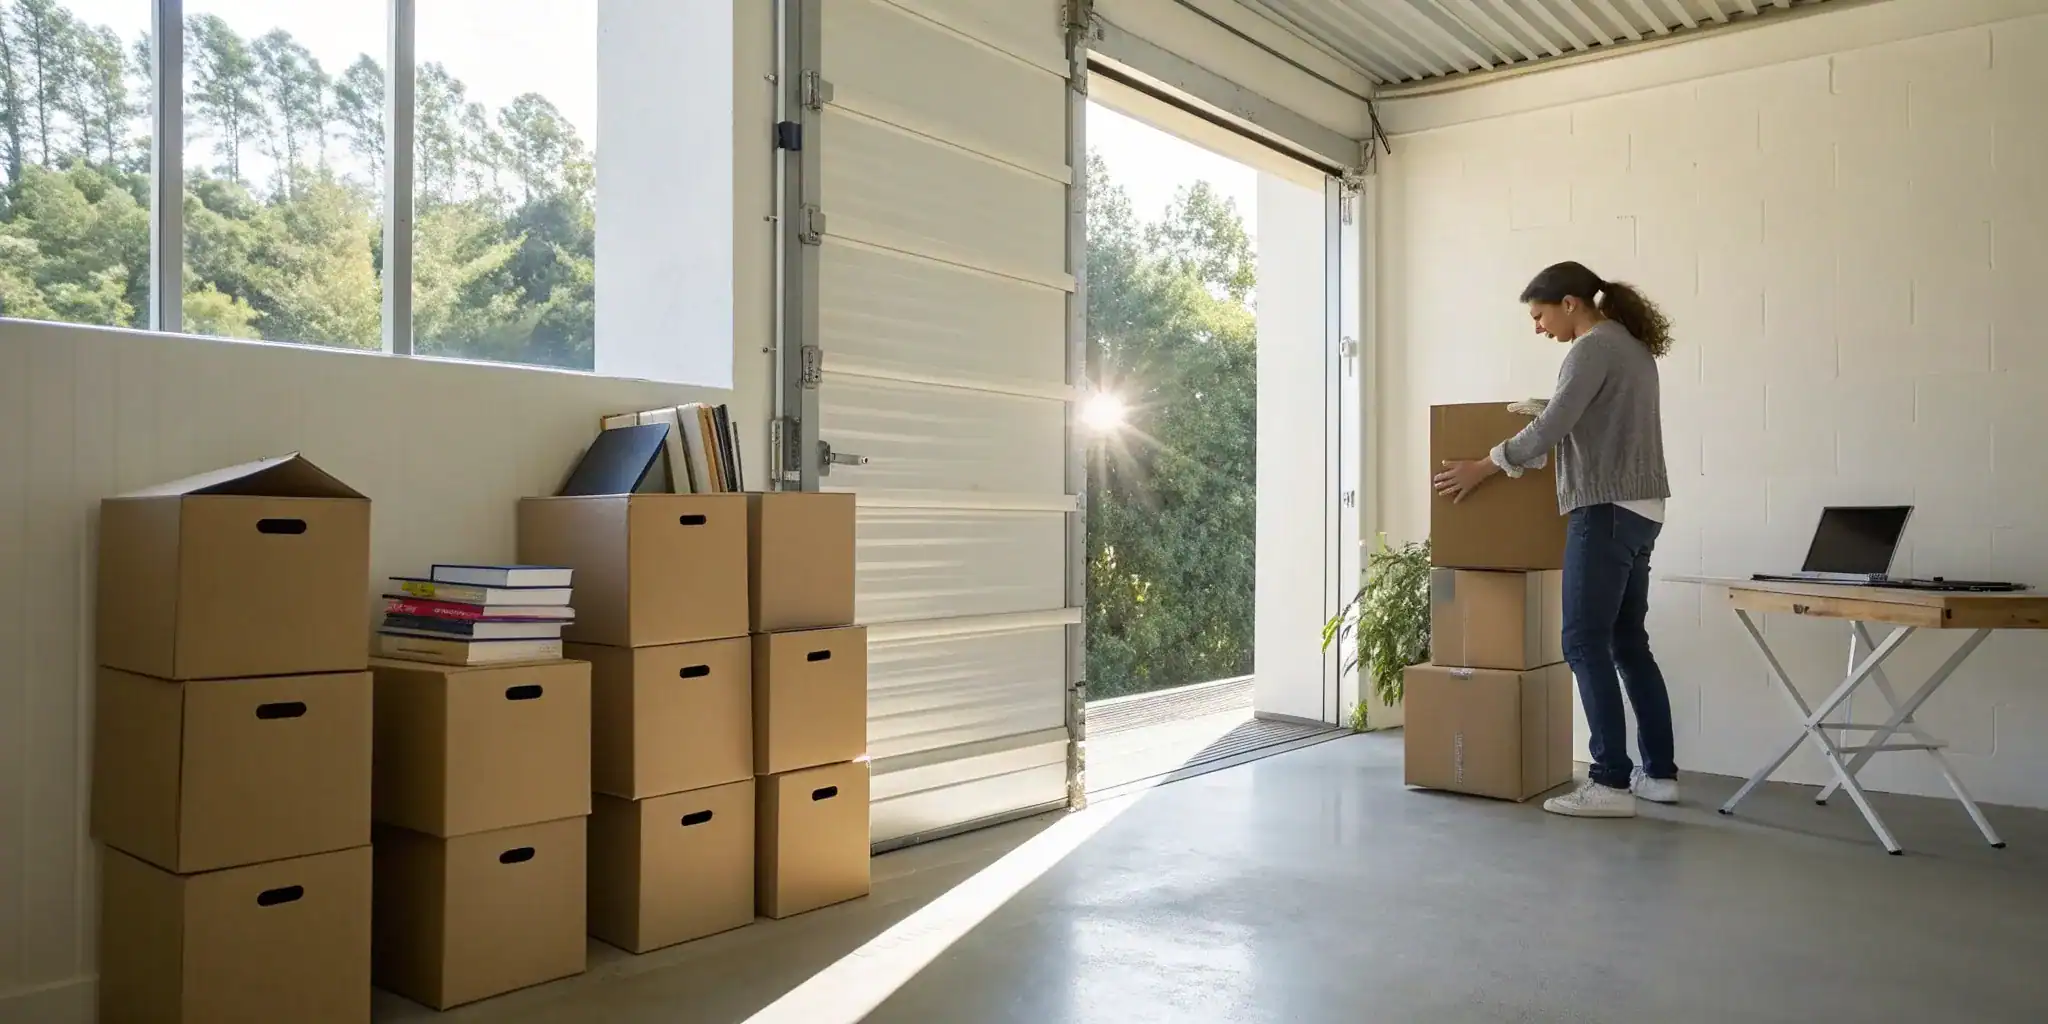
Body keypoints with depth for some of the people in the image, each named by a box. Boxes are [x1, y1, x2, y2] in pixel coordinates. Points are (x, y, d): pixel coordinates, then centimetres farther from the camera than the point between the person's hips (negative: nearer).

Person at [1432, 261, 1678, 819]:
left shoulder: (1594, 347, -11)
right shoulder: (1633, 347, 19)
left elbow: (1552, 426, -17)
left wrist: (1485, 466, -7)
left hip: (1606, 510, -10)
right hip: (1638, 510, 10)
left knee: (1586, 643, -8)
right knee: (1628, 643, 13)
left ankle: (1611, 783, -7)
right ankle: (1659, 772, 17)